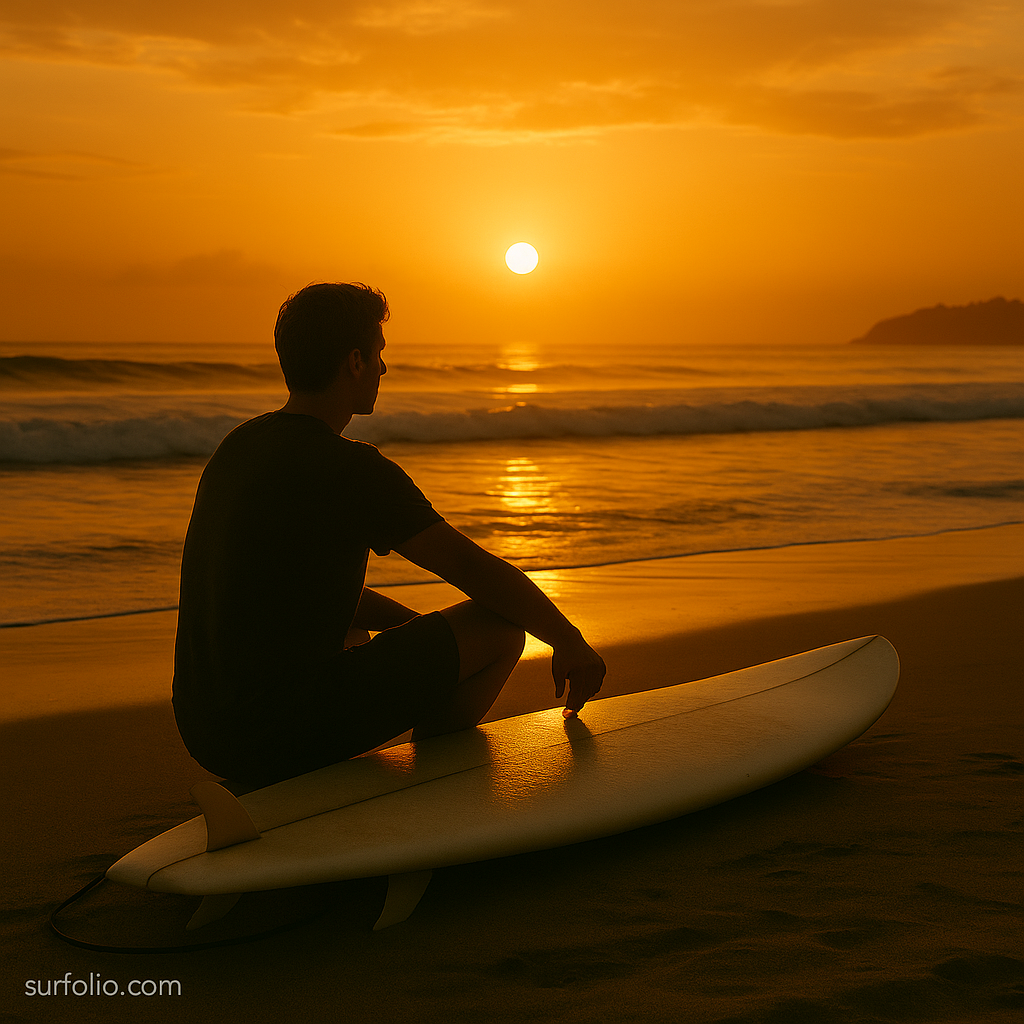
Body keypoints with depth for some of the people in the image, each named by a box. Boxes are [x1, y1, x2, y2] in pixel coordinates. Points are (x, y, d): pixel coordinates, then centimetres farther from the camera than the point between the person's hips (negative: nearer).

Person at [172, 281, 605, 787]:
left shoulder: (238, 447, 12)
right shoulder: (352, 469, -14)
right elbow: (476, 571, -7)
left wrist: (419, 627, 25)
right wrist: (570, 642, 7)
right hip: (285, 739, -9)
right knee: (500, 625, 1)